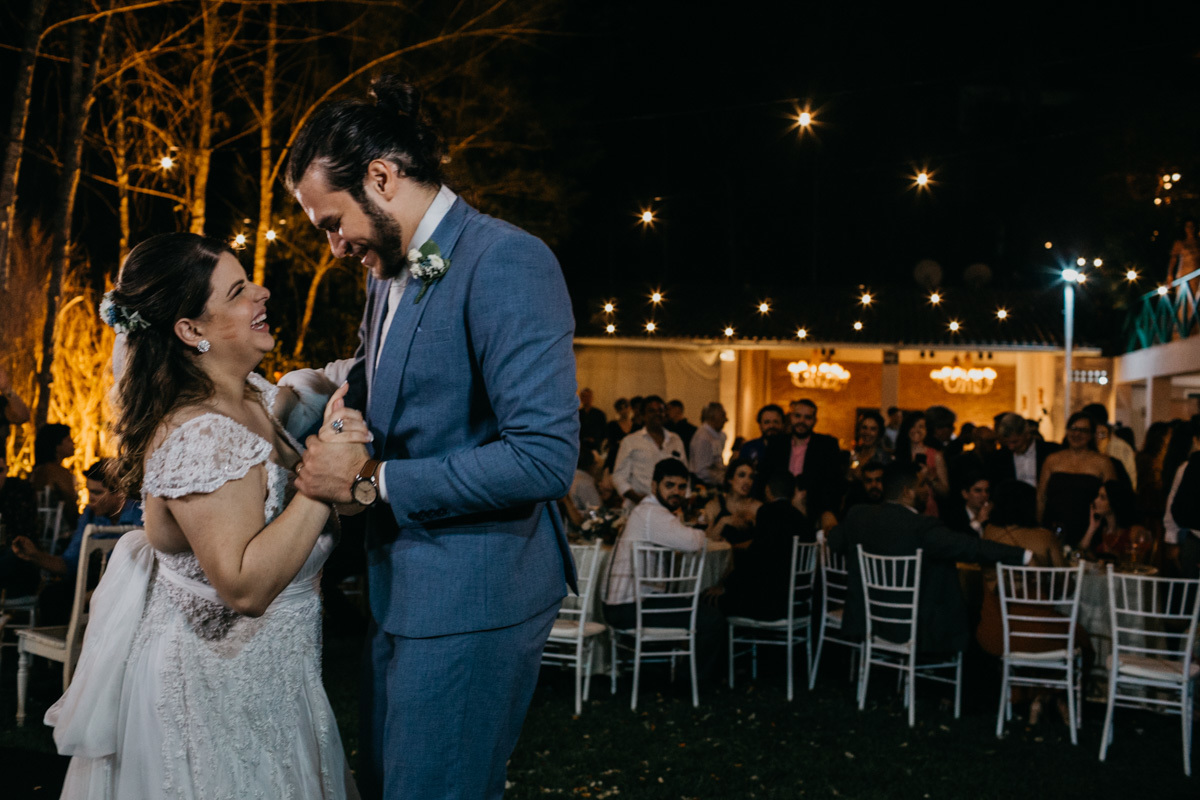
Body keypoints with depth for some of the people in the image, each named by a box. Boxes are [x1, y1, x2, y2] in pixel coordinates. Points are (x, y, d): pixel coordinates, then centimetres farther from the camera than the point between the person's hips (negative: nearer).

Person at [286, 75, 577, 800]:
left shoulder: (506, 263, -18)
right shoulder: (388, 274, 12)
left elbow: (545, 456, -26)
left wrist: (372, 481, -20)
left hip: (474, 597, -9)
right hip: (405, 589, 9)